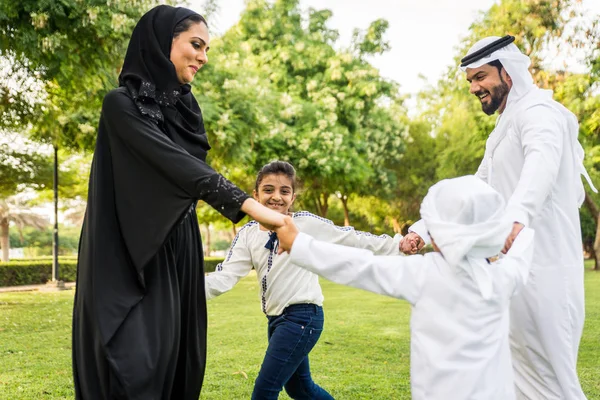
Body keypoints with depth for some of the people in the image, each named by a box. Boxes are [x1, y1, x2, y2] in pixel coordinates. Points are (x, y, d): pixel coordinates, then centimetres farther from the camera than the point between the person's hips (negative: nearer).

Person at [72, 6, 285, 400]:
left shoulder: (183, 107, 12)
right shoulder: (121, 104, -10)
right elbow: (173, 163, -23)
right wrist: (249, 204, -31)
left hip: (177, 256, 7)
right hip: (129, 262, -7)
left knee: (175, 361, 8)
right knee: (134, 368, -12)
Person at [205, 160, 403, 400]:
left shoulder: (306, 223, -9)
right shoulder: (248, 234, 3)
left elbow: (353, 239, -3)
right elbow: (225, 276, -6)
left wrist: (398, 244, -9)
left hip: (303, 316, -6)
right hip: (276, 318, 7)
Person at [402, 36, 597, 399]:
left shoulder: (537, 111, -10)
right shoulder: (506, 128, 22)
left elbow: (542, 160, -33)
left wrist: (518, 214, -52)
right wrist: (423, 230, 8)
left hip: (541, 268, -10)